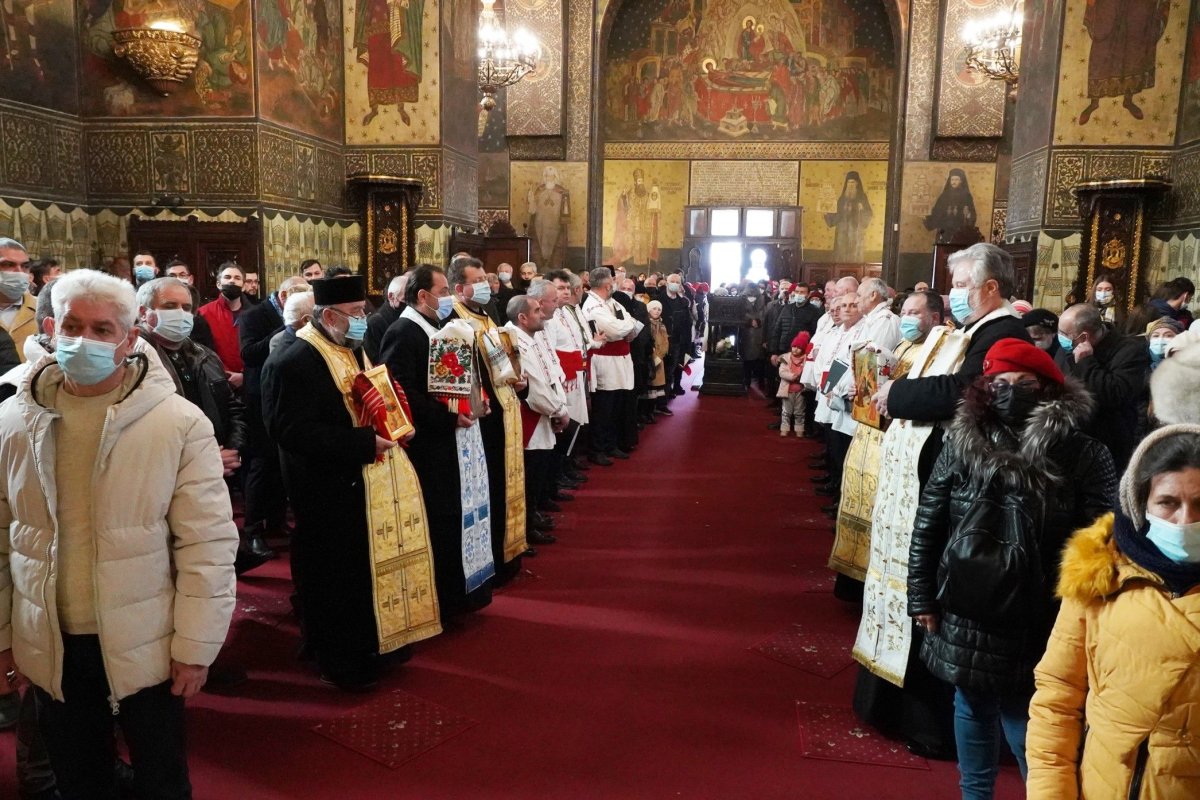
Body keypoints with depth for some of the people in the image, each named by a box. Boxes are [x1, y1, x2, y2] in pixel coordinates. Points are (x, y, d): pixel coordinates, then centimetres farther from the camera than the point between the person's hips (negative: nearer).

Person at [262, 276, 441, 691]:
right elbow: (295, 432, -27)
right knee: (337, 578, 6)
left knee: (373, 569, 19)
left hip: (370, 485, 9)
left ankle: (372, 645, 37)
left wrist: (398, 426, 0)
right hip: (331, 493, -9)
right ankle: (339, 661, 24)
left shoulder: (354, 349, 10)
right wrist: (365, 443, -28)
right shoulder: (294, 361, -19)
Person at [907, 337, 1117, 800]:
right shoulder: (962, 443, -2)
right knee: (971, 706, 19)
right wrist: (922, 596, 2)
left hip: (1036, 624, -3)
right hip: (964, 612, 3)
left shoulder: (1082, 455, -9)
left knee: (1025, 722, 3)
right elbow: (926, 525, 2)